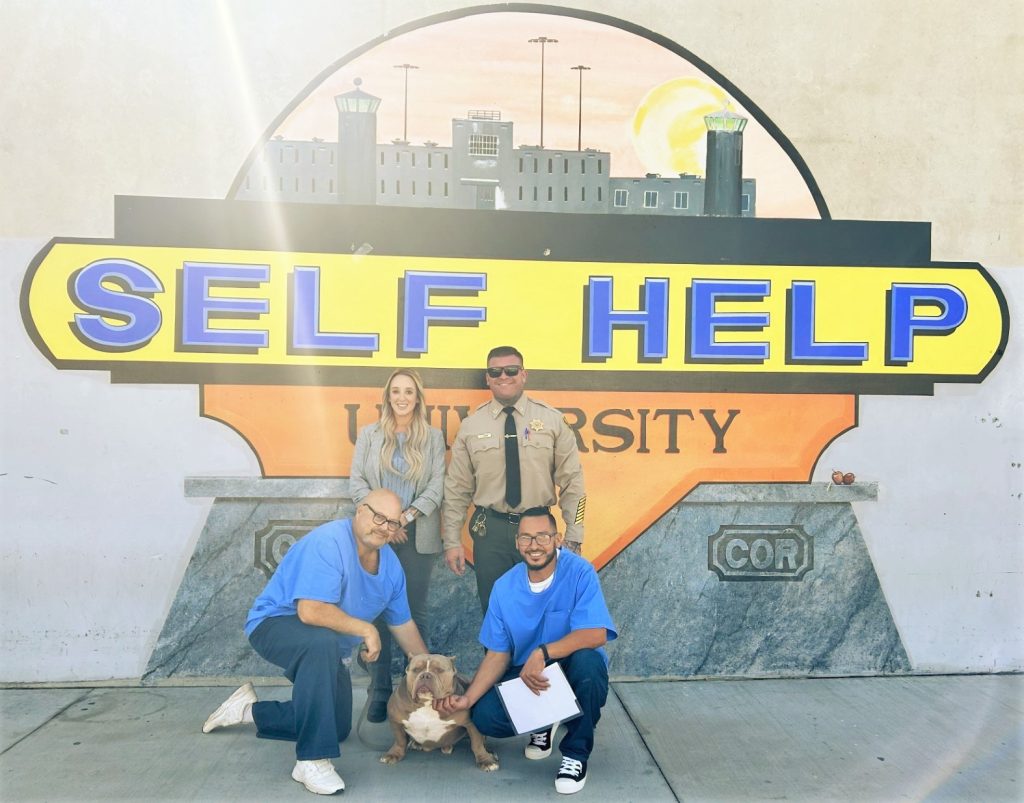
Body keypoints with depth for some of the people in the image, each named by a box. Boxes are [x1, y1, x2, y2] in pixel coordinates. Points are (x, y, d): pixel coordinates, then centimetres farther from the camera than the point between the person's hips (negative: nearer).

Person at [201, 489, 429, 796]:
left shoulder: (391, 564, -3)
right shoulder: (327, 543, -29)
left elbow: (403, 623, 8)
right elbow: (310, 611, -38)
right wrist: (365, 629, -29)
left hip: (325, 646, 9)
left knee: (338, 727, 13)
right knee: (323, 642, -41)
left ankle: (249, 710, 31)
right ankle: (312, 760, -31)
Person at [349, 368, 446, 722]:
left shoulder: (433, 436, 7)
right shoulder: (369, 434, 9)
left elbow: (437, 485, 0)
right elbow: (356, 482, 3)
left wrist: (407, 515, -13)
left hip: (418, 535, 0)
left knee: (415, 610, 3)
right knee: (378, 610, -1)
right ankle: (379, 690, 6)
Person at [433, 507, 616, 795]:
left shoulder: (579, 571, -19)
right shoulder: (504, 587, -7)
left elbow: (596, 634, -29)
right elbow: (498, 654, -2)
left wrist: (542, 653, -41)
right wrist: (468, 698, -16)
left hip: (574, 673, -3)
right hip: (525, 675, 3)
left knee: (586, 659, -37)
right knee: (485, 717, -22)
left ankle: (576, 753, -12)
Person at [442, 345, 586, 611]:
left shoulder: (552, 420, -2)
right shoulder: (471, 426, 1)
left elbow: (572, 481, -1)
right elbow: (456, 489, 2)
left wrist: (573, 538, -5)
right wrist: (452, 541, -1)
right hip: (491, 529, 1)